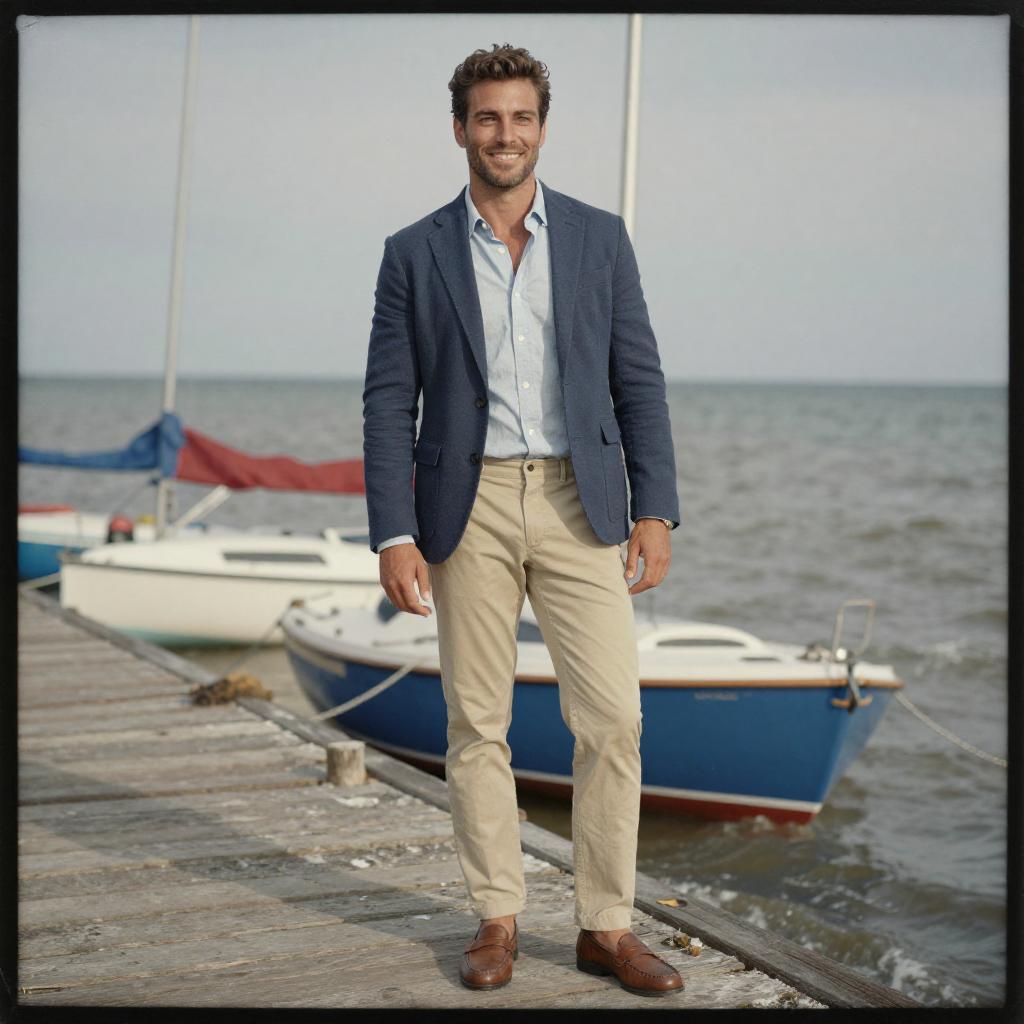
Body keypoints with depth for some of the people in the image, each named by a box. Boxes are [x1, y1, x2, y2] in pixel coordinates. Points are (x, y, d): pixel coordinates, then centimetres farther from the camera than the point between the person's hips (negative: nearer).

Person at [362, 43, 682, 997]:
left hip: (579, 503, 0)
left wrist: (655, 511, -3)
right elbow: (389, 405, 1)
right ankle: (496, 920, 18)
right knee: (476, 723, 5)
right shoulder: (414, 253, 4)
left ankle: (606, 927, 9)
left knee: (612, 718, -4)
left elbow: (638, 382, 5)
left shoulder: (599, 238, 6)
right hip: (469, 506, 0)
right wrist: (393, 537, -7)